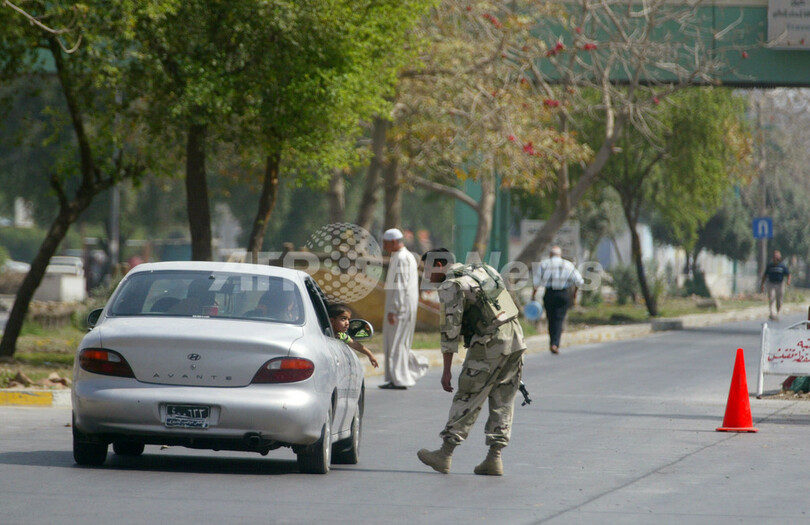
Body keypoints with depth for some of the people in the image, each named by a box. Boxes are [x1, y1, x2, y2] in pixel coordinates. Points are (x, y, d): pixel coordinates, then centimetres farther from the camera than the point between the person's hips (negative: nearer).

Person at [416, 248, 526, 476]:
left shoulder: (451, 286, -7)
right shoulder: (482, 270, 18)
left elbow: (450, 329, -11)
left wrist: (446, 370, -8)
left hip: (489, 346, -7)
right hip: (516, 339, 7)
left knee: (467, 400, 0)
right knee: (502, 402, 10)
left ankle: (445, 454, 4)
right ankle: (494, 458, 10)